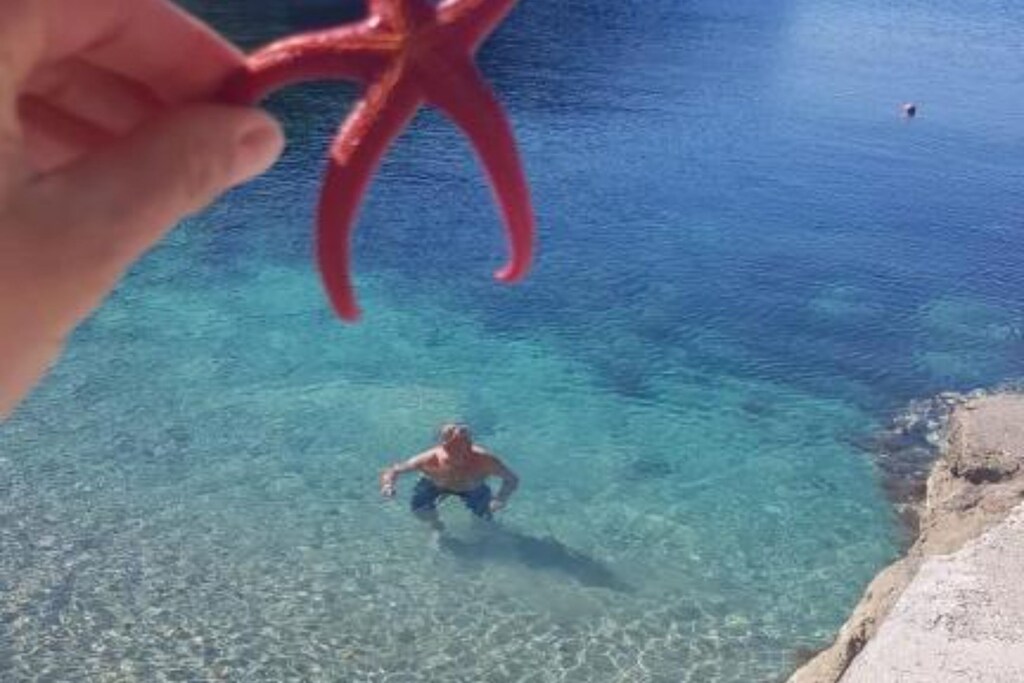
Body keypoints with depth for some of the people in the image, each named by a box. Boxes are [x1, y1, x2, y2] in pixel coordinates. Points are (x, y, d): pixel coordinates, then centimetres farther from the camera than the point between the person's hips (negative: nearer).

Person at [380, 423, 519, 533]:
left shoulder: (485, 461, -41)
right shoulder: (429, 460, -39)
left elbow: (512, 479, -25)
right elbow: (392, 471, -29)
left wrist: (501, 499, -43)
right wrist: (388, 486, -50)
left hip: (473, 490, 1)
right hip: (436, 485, -1)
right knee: (418, 507, -24)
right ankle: (438, 529, 11)